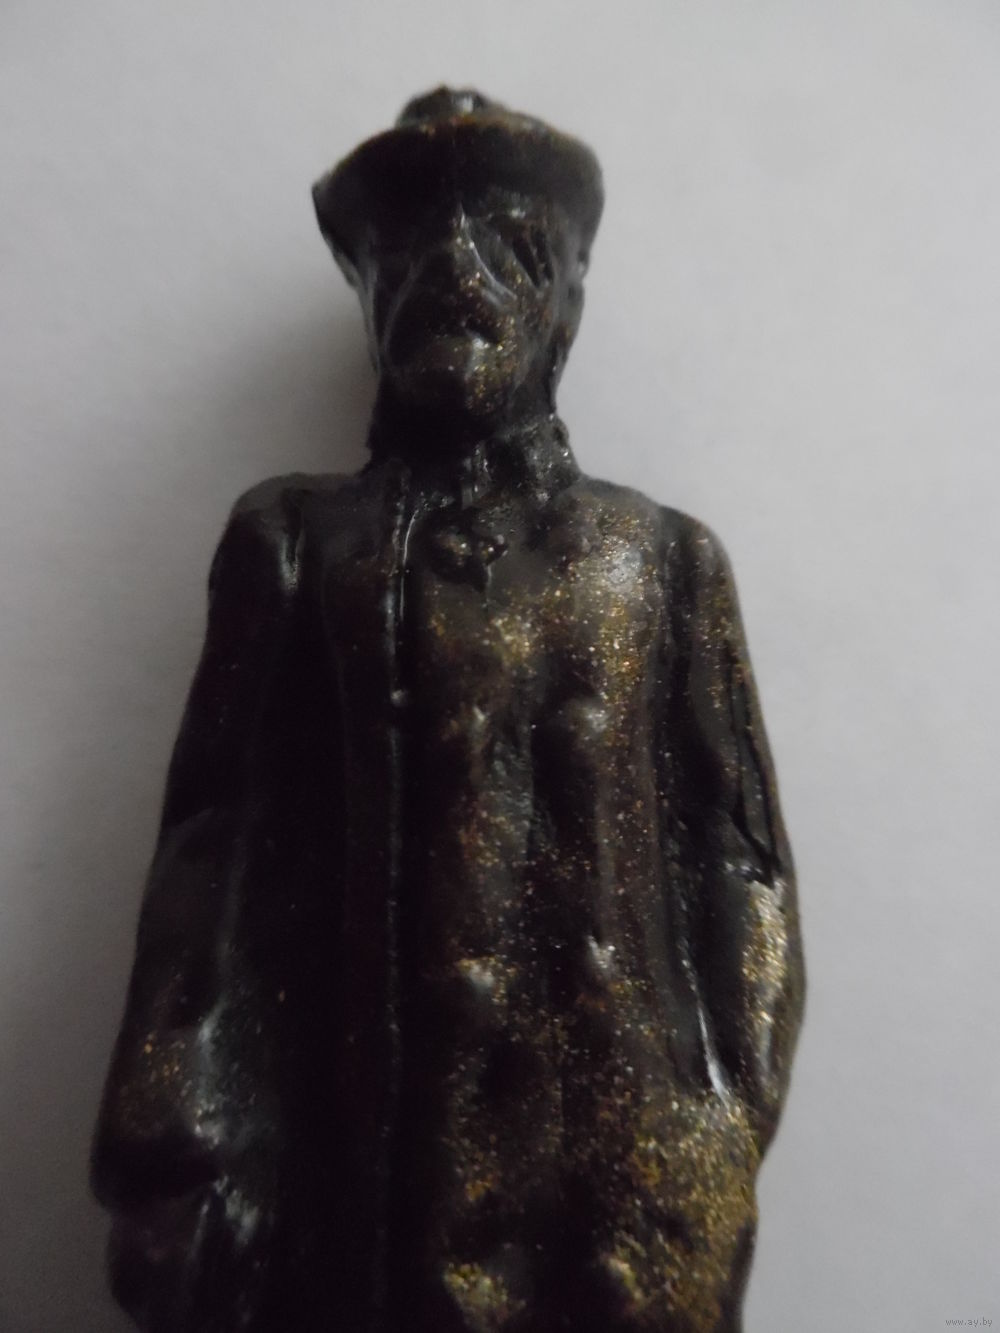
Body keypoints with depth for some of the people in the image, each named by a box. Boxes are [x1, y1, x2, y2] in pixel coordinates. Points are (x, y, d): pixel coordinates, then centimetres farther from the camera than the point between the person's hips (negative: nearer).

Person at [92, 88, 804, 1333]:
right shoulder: (294, 537, 2)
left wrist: (726, 1148, -4)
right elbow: (215, 848, -2)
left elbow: (738, 856, 2)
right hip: (363, 1147, 0)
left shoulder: (666, 556, 4)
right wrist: (183, 1167, -6)